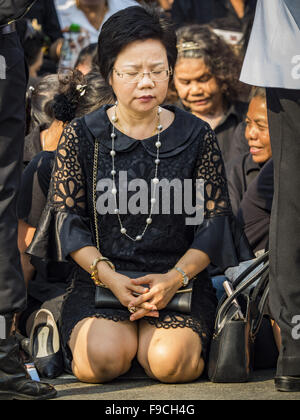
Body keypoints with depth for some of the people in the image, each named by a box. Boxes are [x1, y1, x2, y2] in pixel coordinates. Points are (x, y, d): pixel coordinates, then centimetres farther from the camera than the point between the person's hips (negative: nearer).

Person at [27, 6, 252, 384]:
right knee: (103, 359, -29)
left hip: (179, 273, 0)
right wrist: (109, 276, -16)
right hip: (99, 278, 0)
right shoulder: (82, 136, 5)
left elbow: (214, 220, 2)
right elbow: (69, 218, 1)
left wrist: (175, 278, -15)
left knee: (170, 361, -28)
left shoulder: (196, 136, 6)